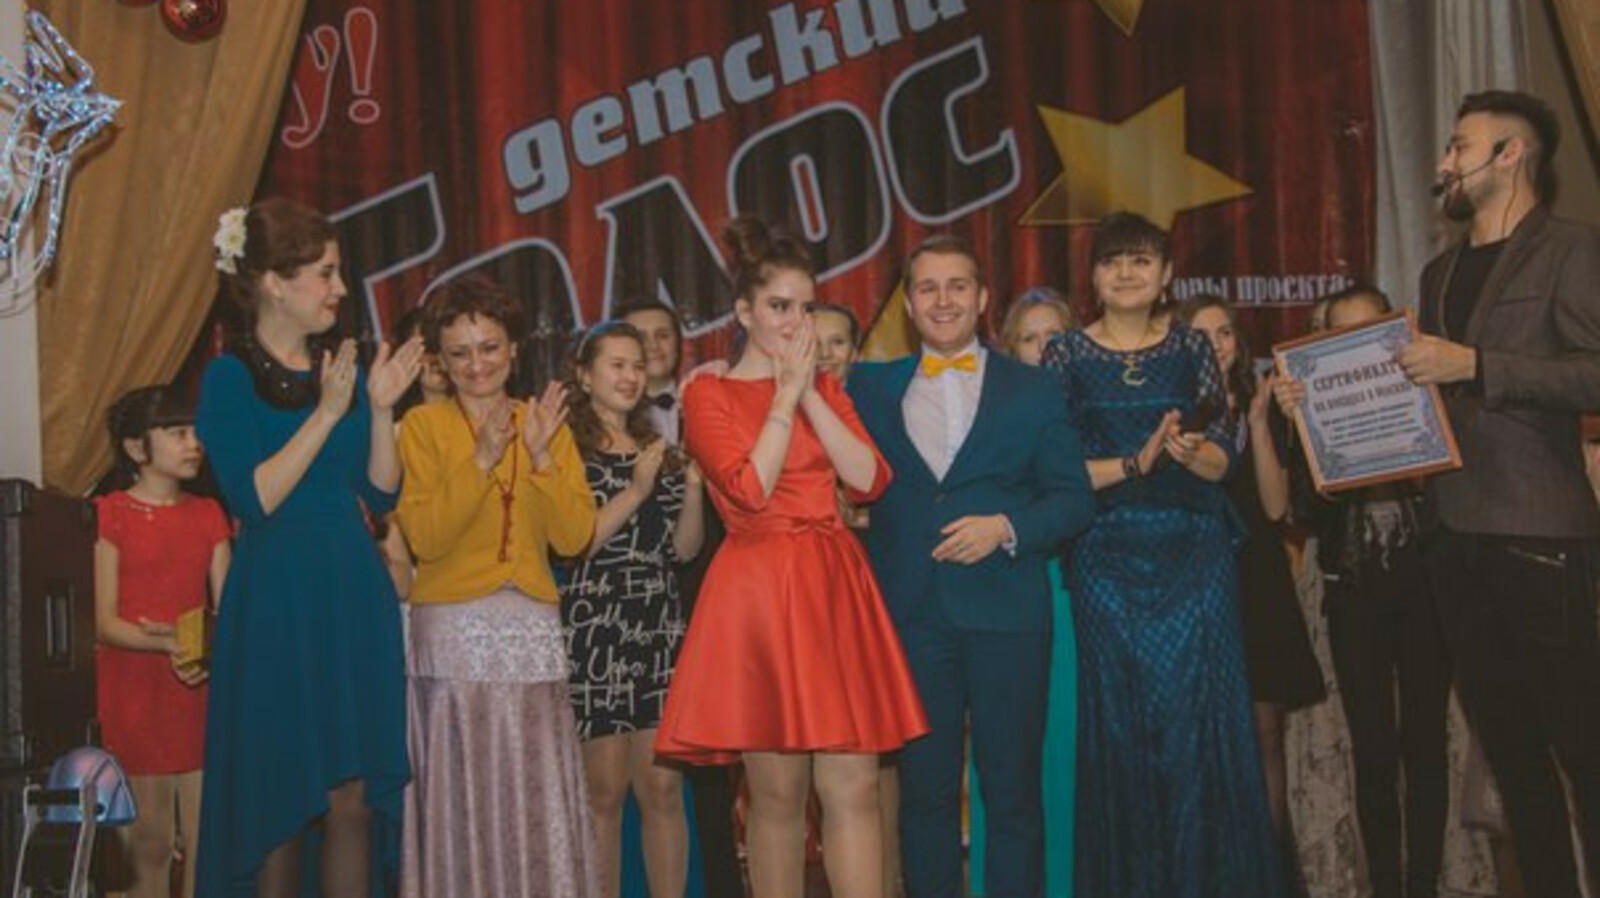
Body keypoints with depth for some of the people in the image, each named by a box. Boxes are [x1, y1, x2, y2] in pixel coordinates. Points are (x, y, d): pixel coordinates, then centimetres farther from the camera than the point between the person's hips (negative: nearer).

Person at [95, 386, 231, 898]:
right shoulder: (109, 514, -2)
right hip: (133, 688, -4)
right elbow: (104, 622, -8)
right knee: (149, 841, 1)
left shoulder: (208, 515, 12)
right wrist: (167, 644, -24)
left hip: (200, 689, 4)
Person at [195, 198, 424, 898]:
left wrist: (380, 409, -5)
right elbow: (253, 499, -15)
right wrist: (325, 414, -18)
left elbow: (382, 494, 7)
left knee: (353, 799, 4)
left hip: (356, 601, 4)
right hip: (278, 605, -4)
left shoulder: (340, 367, 10)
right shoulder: (230, 375, -4)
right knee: (281, 801, 4)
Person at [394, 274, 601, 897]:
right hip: (452, 629, -2)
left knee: (540, 796, -1)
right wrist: (482, 459, -15)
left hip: (533, 629, 2)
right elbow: (424, 538, -8)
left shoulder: (546, 421, 12)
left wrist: (541, 457, -10)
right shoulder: (423, 425, 3)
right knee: (463, 796, -1)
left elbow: (574, 537, 2)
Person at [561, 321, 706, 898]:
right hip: (595, 631, -4)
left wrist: (692, 483, -4)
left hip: (660, 630, 4)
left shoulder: (658, 450, 15)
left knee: (663, 787, 3)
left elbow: (684, 548, 11)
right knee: (604, 790, 2)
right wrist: (636, 490, -15)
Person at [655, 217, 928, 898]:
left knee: (853, 788, -1)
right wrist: (785, 394, -7)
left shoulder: (824, 388, 15)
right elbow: (750, 489, -14)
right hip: (759, 593, -4)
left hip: (836, 591, 4)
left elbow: (870, 479, 1)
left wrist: (810, 395, -4)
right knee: (777, 794, 3)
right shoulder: (709, 394, 1)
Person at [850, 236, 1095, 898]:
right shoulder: (872, 388, 12)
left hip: (1005, 613, -1)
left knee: (1013, 788, 4)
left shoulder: (1031, 390, 8)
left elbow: (1074, 497, 3)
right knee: (924, 786, 7)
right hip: (908, 613, 1)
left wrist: (1006, 527, -11)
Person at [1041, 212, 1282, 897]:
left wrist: (1191, 452, -18)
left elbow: (1223, 459, 3)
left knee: (1202, 715, -1)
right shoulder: (1067, 354, 4)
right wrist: (1136, 463, -14)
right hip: (1107, 557, -1)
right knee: (1119, 721, 2)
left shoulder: (1191, 347, 7)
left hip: (1194, 551, 1)